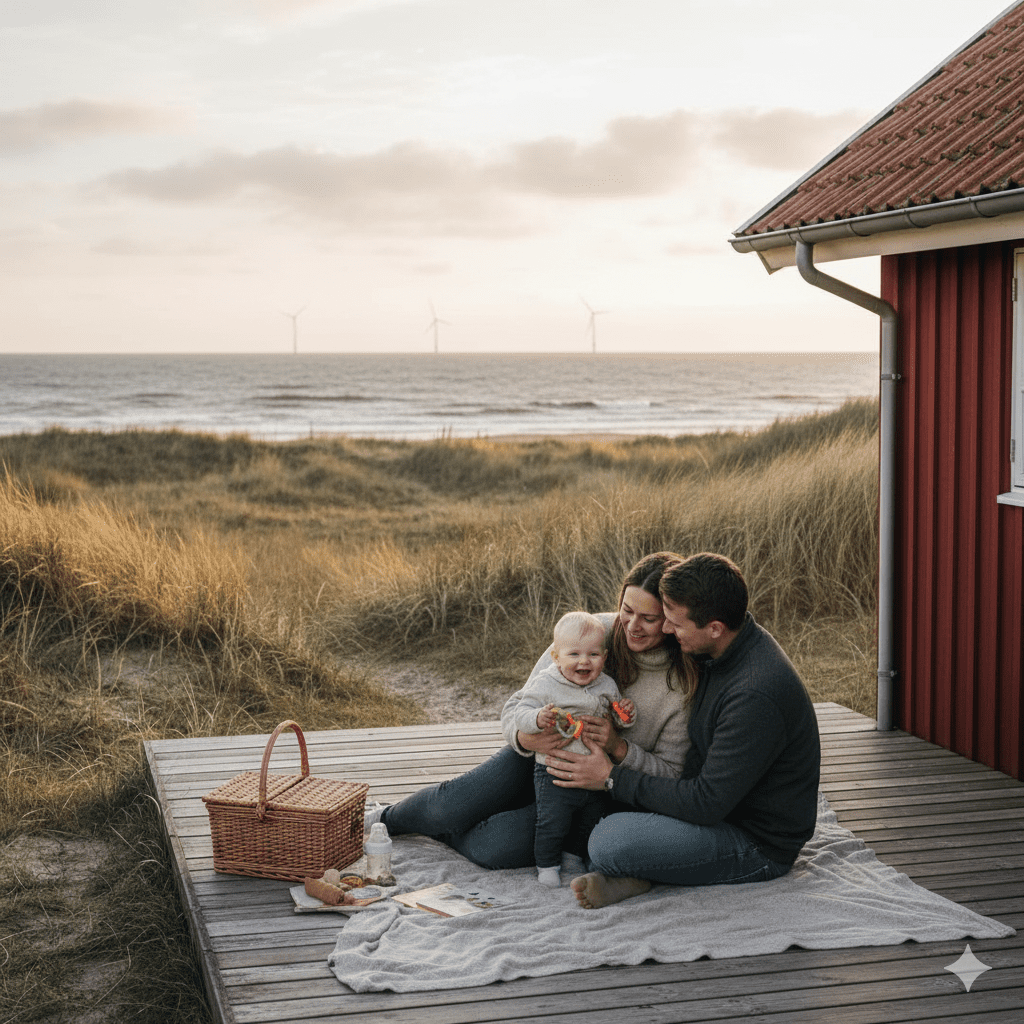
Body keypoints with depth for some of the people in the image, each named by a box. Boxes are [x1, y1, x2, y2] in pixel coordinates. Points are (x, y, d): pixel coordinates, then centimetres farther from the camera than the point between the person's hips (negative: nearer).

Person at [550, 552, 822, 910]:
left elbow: (707, 803, -27)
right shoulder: (723, 650, -1)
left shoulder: (756, 695, -32)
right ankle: (633, 874, -5)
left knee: (608, 843, -29)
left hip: (759, 844, -10)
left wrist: (613, 778, -19)